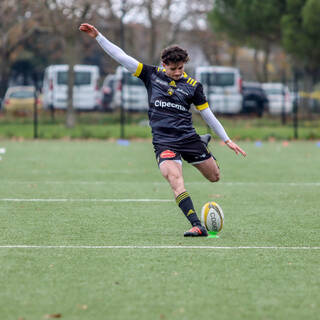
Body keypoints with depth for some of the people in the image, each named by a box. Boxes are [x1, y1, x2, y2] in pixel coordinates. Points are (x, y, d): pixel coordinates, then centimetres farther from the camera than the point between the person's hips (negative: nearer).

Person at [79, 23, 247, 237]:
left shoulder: (193, 85, 5)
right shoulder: (152, 75, 5)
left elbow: (208, 115, 12)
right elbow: (121, 57, 5)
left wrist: (227, 140, 11)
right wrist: (98, 36, 1)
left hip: (188, 137, 2)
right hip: (163, 141, -2)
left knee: (214, 176, 12)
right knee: (175, 180, -24)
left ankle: (203, 143, 44)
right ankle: (197, 226, -30)